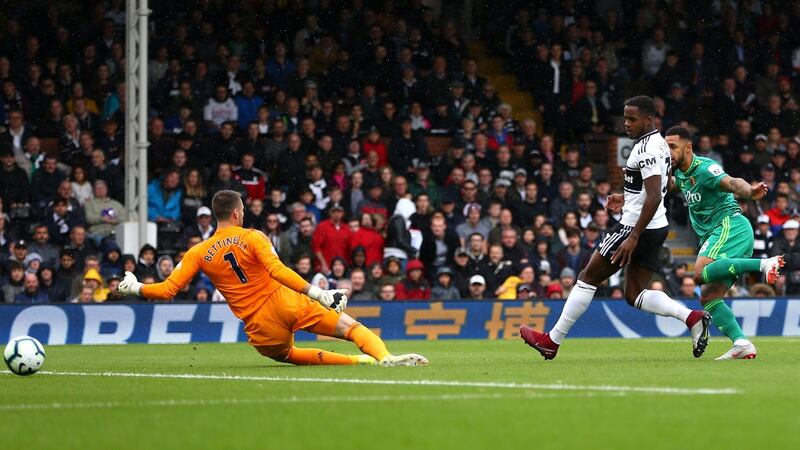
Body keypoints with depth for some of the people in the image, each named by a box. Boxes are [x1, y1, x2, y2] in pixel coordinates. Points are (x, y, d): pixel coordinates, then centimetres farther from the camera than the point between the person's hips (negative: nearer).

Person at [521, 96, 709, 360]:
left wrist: (633, 237, -27)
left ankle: (552, 341, 7)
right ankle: (693, 318, -7)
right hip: (656, 229, 10)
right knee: (635, 295, 10)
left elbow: (654, 197, -25)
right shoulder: (658, 144, 14)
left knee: (588, 277, 1)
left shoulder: (646, 149, -18)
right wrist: (627, 199, 23)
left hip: (638, 227, -10)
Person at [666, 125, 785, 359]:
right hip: (715, 233, 9)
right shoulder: (681, 173, 16)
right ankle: (741, 343, -11)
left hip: (730, 225, -9)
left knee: (701, 273, -32)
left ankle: (763, 264, -33)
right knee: (708, 298, 0)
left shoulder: (704, 168, -11)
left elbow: (731, 183, -29)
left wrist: (749, 191, -51)